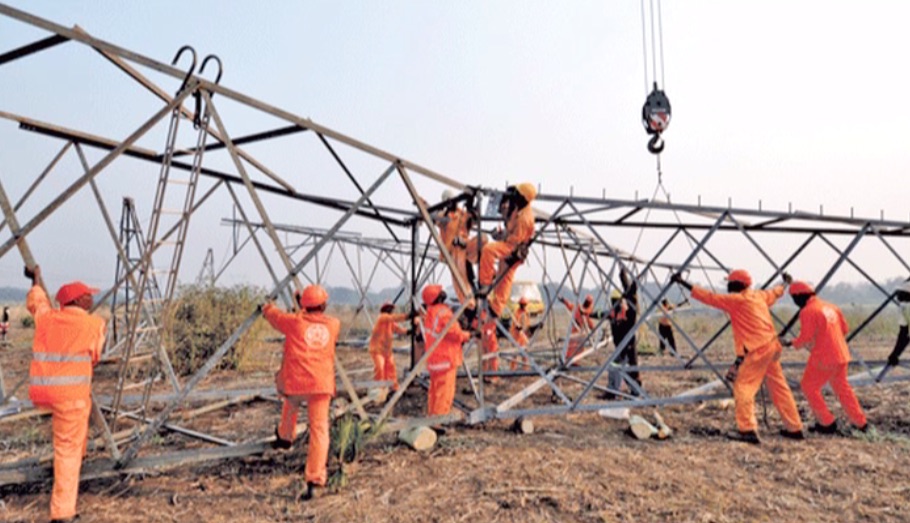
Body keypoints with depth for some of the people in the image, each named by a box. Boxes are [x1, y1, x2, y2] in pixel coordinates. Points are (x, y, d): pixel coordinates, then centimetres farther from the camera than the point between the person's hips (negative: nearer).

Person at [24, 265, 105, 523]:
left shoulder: (45, 318, 12)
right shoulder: (94, 323, -2)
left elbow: (36, 300, 34)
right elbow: (94, 357, 5)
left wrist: (36, 279, 50)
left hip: (40, 391, 6)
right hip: (70, 391, -6)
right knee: (68, 449, 0)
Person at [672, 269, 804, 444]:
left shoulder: (737, 300, -9)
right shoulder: (759, 296, 14)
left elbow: (710, 298, -13)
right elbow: (775, 292, 35)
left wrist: (684, 283, -13)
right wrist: (785, 283, 57)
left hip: (756, 350, -9)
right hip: (771, 346, 9)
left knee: (742, 386, -7)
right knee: (779, 388, 17)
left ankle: (748, 430, -11)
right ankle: (794, 428, 26)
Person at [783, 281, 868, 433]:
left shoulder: (807, 311, -16)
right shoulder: (831, 307, 9)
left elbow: (806, 338, -20)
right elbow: (844, 329, 15)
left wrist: (791, 343, -4)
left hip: (824, 357, -8)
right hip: (841, 354, 8)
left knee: (809, 387, 7)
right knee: (842, 387, 22)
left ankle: (827, 423, 10)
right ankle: (860, 422, 29)